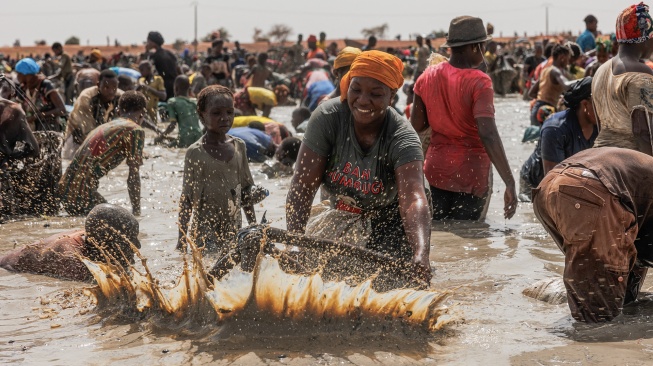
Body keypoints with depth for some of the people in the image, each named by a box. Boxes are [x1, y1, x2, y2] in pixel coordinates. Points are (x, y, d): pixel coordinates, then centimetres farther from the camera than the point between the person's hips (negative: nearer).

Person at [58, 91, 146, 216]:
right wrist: (136, 213, 1)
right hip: (82, 193, -9)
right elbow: (133, 176, -5)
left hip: (65, 187, 9)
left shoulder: (105, 126, 24)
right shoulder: (135, 131, -2)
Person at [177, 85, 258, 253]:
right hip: (205, 229, -5)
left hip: (234, 227, 5)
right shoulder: (195, 152, -8)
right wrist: (182, 239, -9)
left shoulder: (239, 146, 6)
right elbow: (187, 198, -6)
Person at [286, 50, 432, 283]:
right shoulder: (328, 118, -24)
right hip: (345, 216, 3)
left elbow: (413, 199, -47)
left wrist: (421, 255, -65)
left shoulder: (402, 138, -30)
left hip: (393, 220, -3)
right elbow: (302, 187, -27)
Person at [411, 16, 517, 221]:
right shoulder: (479, 82, -17)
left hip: (436, 168, 5)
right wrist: (510, 183, -29)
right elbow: (488, 135, -27)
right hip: (471, 172, -5)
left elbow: (416, 126, 4)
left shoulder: (428, 76, 0)